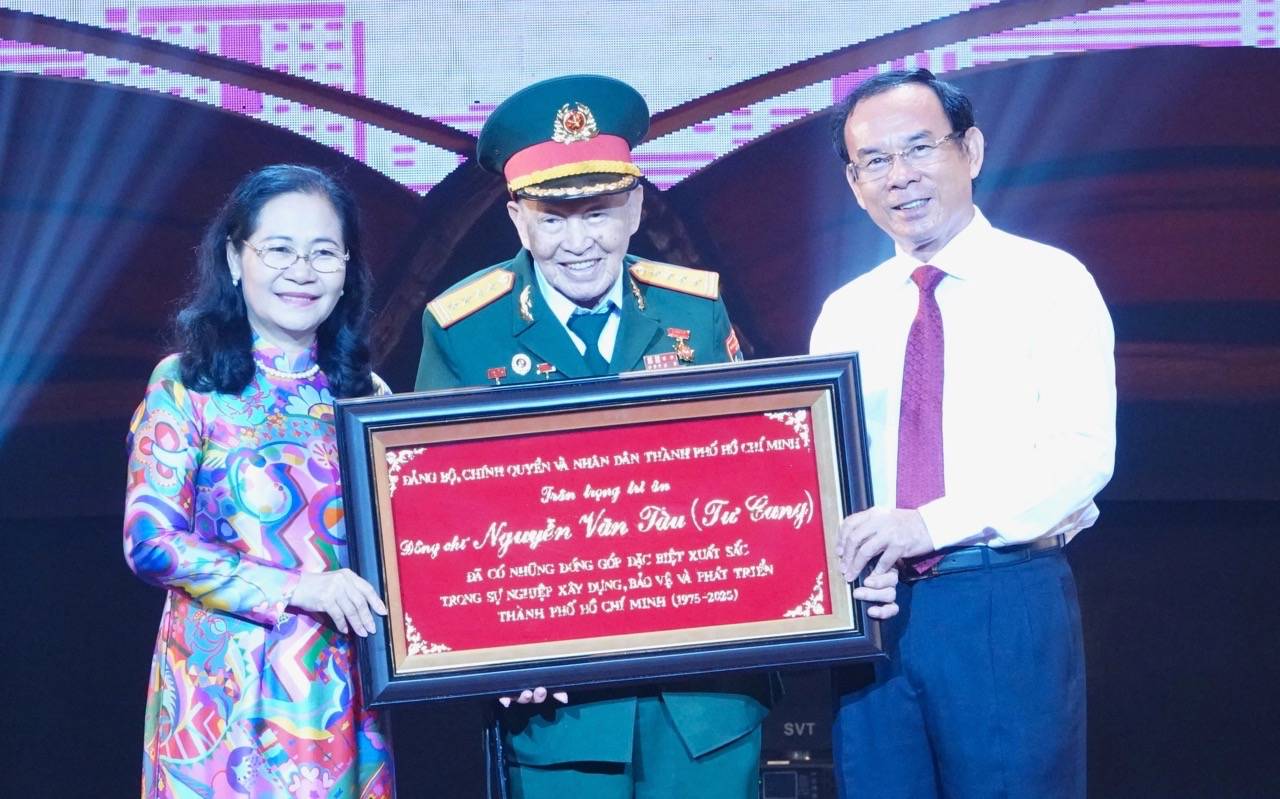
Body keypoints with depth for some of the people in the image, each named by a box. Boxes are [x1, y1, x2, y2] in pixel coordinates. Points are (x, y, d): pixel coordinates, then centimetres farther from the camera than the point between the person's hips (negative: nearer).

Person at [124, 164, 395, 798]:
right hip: (224, 688, -3)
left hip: (338, 690, 3)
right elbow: (150, 541, -9)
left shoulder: (365, 395, 8)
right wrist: (296, 587, -17)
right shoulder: (185, 384, -2)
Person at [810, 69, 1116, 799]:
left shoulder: (1050, 284, -2)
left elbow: (1083, 453, -12)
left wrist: (932, 522, -22)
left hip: (1006, 605, -4)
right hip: (870, 609, 4)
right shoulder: (844, 315, 13)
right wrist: (837, 559, -10)